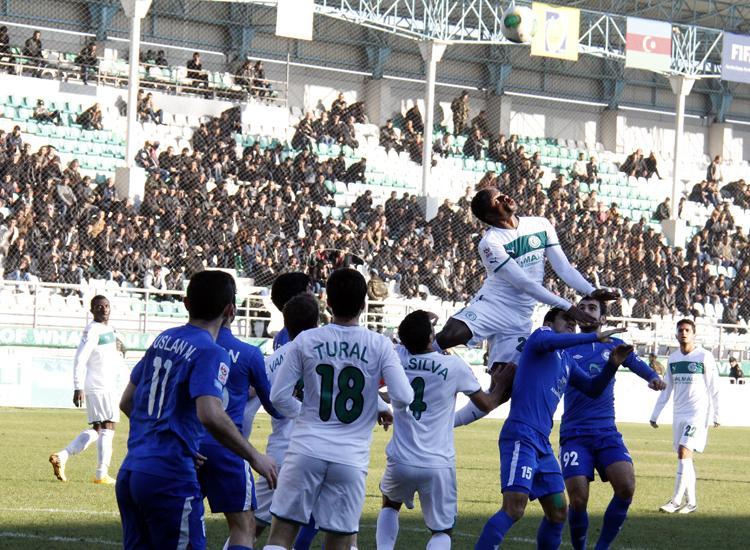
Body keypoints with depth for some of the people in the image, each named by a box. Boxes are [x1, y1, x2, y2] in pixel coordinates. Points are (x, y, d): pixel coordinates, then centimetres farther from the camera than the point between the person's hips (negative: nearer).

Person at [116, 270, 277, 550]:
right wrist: (254, 457, -15)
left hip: (129, 474, 8)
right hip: (169, 479, -8)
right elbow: (210, 415, -25)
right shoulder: (211, 354, -10)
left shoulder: (163, 340, 14)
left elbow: (127, 403, 21)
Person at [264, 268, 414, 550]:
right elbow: (404, 397, -6)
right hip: (351, 458, 0)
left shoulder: (305, 341, 1)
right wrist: (386, 407, 16)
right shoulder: (379, 346, -1)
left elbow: (278, 396, 2)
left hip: (307, 450, 0)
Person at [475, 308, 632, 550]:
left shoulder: (567, 360, 24)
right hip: (521, 436, -9)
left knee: (558, 513, 10)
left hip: (542, 443, 9)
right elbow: (549, 341, -22)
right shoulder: (540, 335, 2)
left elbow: (592, 388, 29)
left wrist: (612, 365, 11)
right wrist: (595, 336, -23)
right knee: (514, 509, -19)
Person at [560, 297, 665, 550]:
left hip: (607, 433, 2)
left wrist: (654, 378, -8)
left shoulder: (613, 346, 14)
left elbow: (638, 364, 14)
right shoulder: (565, 348, 7)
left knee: (626, 486, -20)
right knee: (578, 500, -15)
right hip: (574, 435, -2)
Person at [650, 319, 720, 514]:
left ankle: (676, 501, -16)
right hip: (679, 414, 6)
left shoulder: (705, 357, -5)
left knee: (684, 452, -15)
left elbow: (713, 388, -4)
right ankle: (691, 502, 12)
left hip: (698, 413, -6)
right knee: (684, 457, 6)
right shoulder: (673, 358, 11)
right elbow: (666, 389, 18)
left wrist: (715, 416, -8)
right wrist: (655, 415, 16)